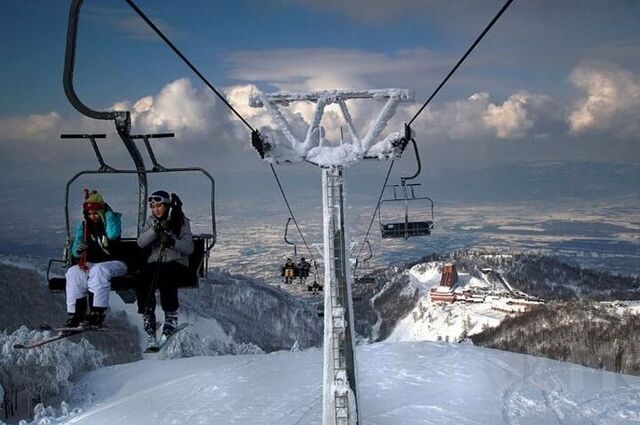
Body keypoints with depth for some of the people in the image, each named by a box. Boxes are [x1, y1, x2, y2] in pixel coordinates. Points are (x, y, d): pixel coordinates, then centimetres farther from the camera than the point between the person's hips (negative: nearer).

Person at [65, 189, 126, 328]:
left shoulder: (113, 219, -2)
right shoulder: (82, 226, 9)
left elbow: (113, 235, -25)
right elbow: (76, 253, 6)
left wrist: (108, 212, -19)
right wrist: (77, 249, -19)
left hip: (115, 263, -5)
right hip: (91, 264, 5)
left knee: (98, 270, -35)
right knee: (73, 272, -21)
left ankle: (97, 314, -40)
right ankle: (76, 315, -25)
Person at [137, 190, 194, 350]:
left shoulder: (181, 221, 2)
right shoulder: (151, 221, 12)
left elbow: (189, 248, -6)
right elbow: (140, 242, -2)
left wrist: (172, 242, -23)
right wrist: (156, 230, -16)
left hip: (176, 262, -3)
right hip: (154, 262, 3)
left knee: (165, 279, -36)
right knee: (142, 284, -25)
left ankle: (171, 318, -15)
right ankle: (151, 336, -18)